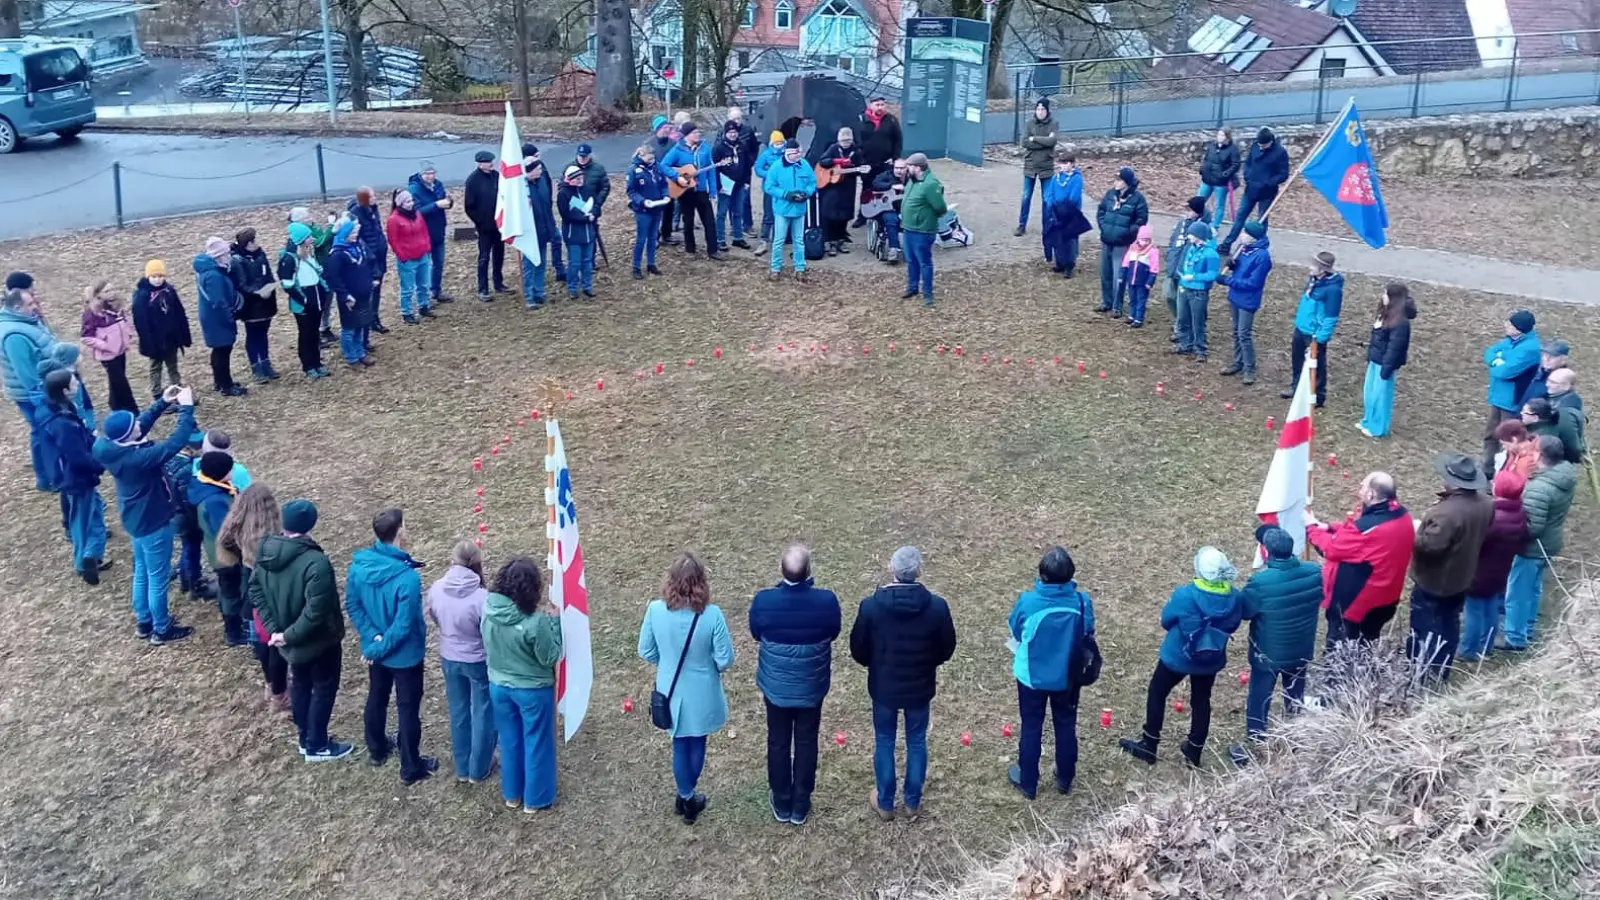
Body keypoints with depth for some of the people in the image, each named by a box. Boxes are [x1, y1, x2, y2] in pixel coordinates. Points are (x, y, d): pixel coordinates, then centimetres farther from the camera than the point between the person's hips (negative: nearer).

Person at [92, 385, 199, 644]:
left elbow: (143, 424, 4)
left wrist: (163, 402, -3)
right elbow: (174, 444, -36)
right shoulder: (137, 458, -36)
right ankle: (161, 630, 27)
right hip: (152, 522, -9)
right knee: (158, 577, 10)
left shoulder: (108, 446, -11)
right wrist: (186, 409, -29)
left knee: (142, 571, 25)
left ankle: (144, 622, 42)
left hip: (137, 518, 9)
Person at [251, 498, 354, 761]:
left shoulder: (265, 551, -9)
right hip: (319, 640, -7)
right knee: (323, 689, 14)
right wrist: (289, 635, -20)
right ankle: (317, 746, 27)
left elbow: (255, 592, 0)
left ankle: (306, 739, 40)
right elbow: (316, 611, -33)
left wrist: (274, 628, -2)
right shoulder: (315, 563, -33)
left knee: (300, 685, 24)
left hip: (290, 640, 7)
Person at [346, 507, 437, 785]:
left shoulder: (358, 565, -13)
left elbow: (352, 606, -4)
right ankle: (411, 769, 26)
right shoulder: (408, 577, -33)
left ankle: (377, 749, 49)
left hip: (374, 648, 6)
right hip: (405, 654, -6)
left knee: (376, 697, 27)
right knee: (408, 708, 11)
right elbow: (403, 625, -29)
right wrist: (379, 648, -16)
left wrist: (373, 639, -7)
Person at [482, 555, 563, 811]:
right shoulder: (536, 621, -31)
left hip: (498, 686, 5)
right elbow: (551, 657, -17)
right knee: (536, 743, 16)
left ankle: (512, 794, 40)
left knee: (510, 741, 24)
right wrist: (554, 621, -13)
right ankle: (535, 799, 32)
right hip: (533, 690, -5)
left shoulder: (489, 608, -14)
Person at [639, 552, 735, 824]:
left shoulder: (655, 610, -20)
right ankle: (687, 797, 42)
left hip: (671, 692, 1)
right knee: (697, 743, 23)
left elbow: (646, 652, -6)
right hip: (702, 695, -1)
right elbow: (725, 660, -17)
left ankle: (686, 797, 37)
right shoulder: (711, 614, -26)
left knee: (680, 746, 22)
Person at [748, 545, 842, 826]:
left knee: (778, 743, 19)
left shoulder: (763, 600, -23)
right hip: (811, 686, 0)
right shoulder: (826, 600, -22)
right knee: (806, 744, 18)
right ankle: (800, 807, 31)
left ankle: (781, 804, 35)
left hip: (776, 685, 0)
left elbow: (757, 635, -3)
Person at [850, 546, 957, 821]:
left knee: (884, 742, 18)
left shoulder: (871, 605, -20)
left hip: (883, 686, 0)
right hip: (920, 687, 1)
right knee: (917, 742, 20)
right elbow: (947, 649, -5)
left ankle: (885, 804, 32)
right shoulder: (937, 606, -19)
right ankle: (913, 802, 34)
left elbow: (858, 649, -8)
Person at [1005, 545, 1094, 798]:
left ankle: (1028, 782, 31)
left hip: (1032, 676, -2)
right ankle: (1065, 779, 38)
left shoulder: (1028, 601, -26)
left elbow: (1015, 632, -6)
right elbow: (1088, 638, -3)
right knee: (1066, 726, 22)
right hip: (1068, 676, 2)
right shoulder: (1082, 602, -20)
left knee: (1031, 728, 17)